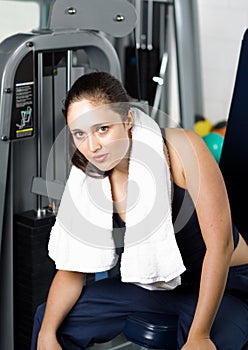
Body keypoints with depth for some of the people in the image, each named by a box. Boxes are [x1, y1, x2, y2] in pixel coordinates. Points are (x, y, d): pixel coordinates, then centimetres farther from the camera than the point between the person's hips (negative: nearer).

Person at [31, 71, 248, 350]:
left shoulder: (180, 148, -25)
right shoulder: (88, 179, -10)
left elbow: (220, 244, -26)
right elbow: (73, 267, -4)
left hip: (222, 284, -4)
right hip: (151, 283, 5)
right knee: (47, 320, -1)